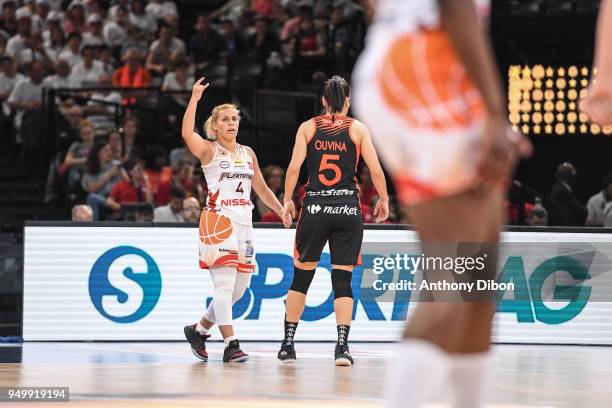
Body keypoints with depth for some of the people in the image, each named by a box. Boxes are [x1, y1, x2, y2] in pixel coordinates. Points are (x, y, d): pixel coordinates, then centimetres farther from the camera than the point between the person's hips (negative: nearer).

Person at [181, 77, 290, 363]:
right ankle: (231, 345, -14)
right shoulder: (209, 150, -2)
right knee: (225, 285, -13)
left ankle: (199, 329, 27)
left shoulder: (248, 153, 16)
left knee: (239, 289, 9)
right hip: (217, 221, -7)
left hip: (243, 222, 7)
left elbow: (262, 189, 25)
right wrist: (194, 99, -27)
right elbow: (187, 134, -23)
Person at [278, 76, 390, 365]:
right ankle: (342, 346, -8)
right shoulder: (357, 129, 3)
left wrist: (287, 200, 8)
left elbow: (294, 167, -3)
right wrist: (384, 200, 13)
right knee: (343, 279, 2)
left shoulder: (308, 127, 5)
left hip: (315, 207, 1)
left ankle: (288, 344, 15)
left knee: (302, 275, 11)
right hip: (348, 208, -1)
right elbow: (376, 170, -1)